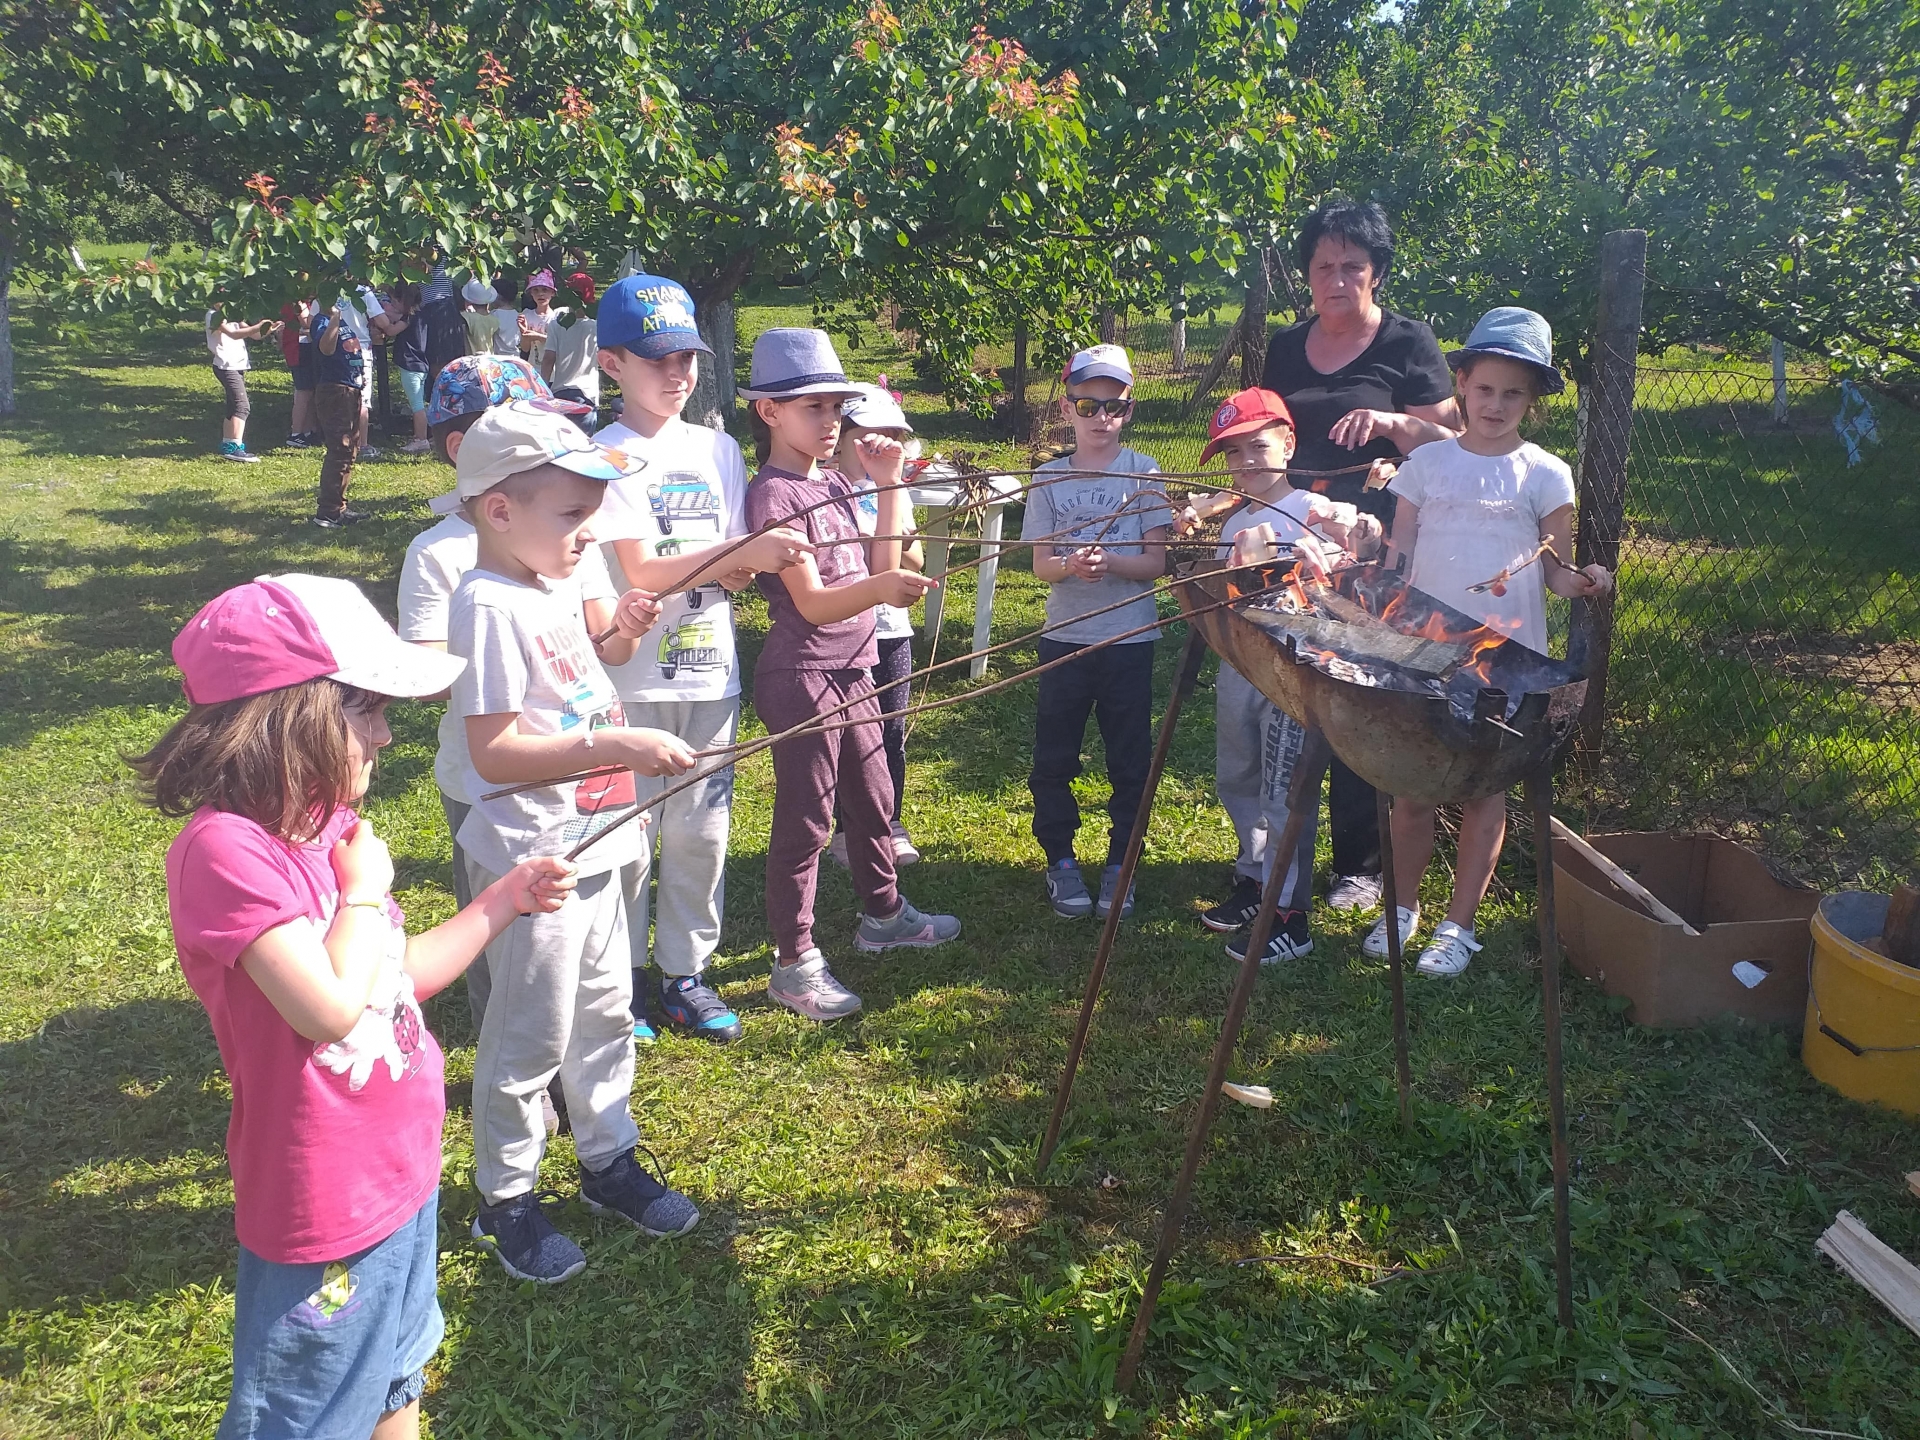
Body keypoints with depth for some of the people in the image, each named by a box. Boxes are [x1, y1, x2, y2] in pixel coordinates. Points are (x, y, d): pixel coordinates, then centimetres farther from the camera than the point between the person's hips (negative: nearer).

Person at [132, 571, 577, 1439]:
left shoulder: (328, 822, 0)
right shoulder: (225, 847, -26)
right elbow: (332, 1008, -33)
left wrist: (507, 897, 5)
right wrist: (366, 887, -20)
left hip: (402, 1171, 8)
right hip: (323, 1207, -8)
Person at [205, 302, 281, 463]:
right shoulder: (214, 315, -8)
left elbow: (252, 333, 10)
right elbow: (233, 334, -23)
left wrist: (267, 329, -9)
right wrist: (258, 327, -31)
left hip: (237, 366, 10)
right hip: (226, 366, -10)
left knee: (233, 408, 13)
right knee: (242, 406, -19)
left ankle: (226, 447, 19)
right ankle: (234, 448, -25)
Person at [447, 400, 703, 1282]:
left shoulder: (554, 590, 7)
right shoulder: (490, 607, -21)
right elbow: (493, 750, -25)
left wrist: (615, 640, 4)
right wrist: (614, 746, -30)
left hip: (595, 844, 9)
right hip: (531, 860, -9)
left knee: (605, 1008, 21)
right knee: (531, 1034, 5)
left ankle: (609, 1160, 39)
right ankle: (506, 1201, 24)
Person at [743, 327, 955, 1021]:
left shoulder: (834, 483, 11)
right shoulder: (772, 495, -15)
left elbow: (880, 566, 8)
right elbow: (812, 602, -22)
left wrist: (888, 485, 4)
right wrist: (880, 588, -41)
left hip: (853, 670, 9)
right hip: (801, 677, -8)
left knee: (873, 797, 20)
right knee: (805, 818, -1)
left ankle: (883, 913, 40)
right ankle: (794, 961, 11)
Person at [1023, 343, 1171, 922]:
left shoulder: (1144, 473, -2)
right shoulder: (1049, 478, 3)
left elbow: (1156, 563, -6)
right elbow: (1041, 565, 0)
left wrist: (1109, 562, -24)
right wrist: (1071, 566, -21)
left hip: (1129, 638, -1)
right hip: (1064, 636, 2)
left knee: (1129, 760, 7)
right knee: (1053, 759, 7)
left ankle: (1119, 865, 22)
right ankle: (1061, 860, 23)